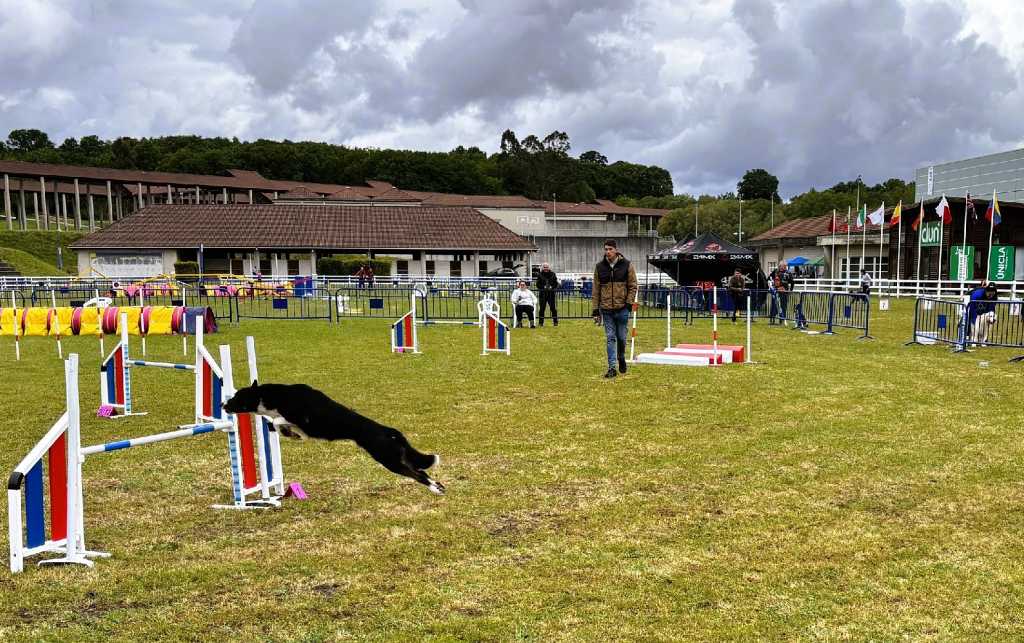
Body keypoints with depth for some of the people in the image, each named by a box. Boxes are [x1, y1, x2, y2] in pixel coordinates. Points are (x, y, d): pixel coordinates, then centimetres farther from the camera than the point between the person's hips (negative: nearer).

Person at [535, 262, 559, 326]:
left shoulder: (552, 274, 6)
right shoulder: (540, 274, 3)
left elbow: (556, 283, 8)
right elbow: (538, 284, 2)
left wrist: (552, 287, -10)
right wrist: (543, 287, -14)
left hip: (551, 293, 1)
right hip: (543, 294, -1)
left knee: (553, 307, 0)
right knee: (542, 308, -1)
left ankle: (555, 321, 9)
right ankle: (541, 322, 5)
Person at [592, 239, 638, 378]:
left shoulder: (626, 265, -1)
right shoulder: (599, 267, 4)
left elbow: (633, 286, 1)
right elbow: (596, 290, 7)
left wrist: (629, 303, -9)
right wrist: (596, 310, 4)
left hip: (622, 309, -1)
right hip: (606, 309, 1)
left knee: (621, 337, 9)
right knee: (610, 338, -1)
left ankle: (621, 358, 35)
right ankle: (612, 367, 1)